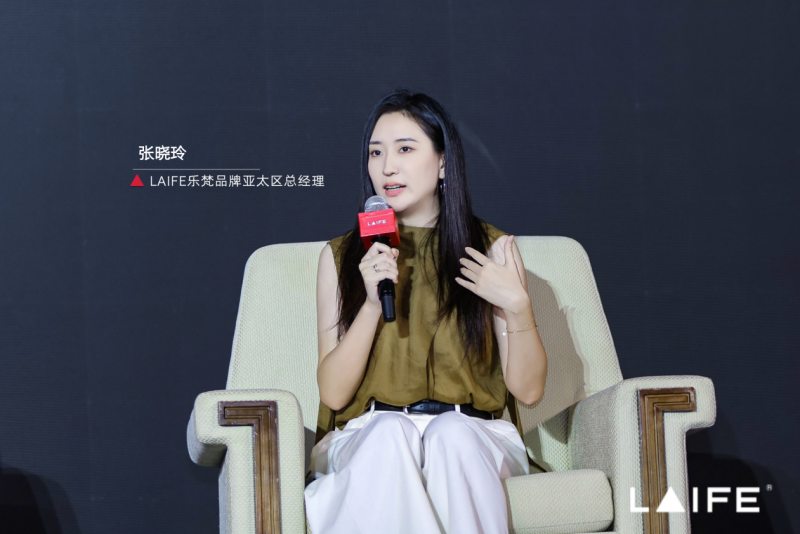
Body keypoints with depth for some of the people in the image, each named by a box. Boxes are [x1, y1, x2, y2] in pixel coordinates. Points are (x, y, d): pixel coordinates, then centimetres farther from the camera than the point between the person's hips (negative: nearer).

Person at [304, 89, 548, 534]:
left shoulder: (492, 250, 7)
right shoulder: (341, 257, 9)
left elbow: (529, 389, 3)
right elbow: (333, 393, 1)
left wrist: (517, 305, -13)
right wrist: (372, 302, -11)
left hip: (473, 435, 0)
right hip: (367, 439, 0)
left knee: (452, 433, -34)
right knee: (389, 430, -34)